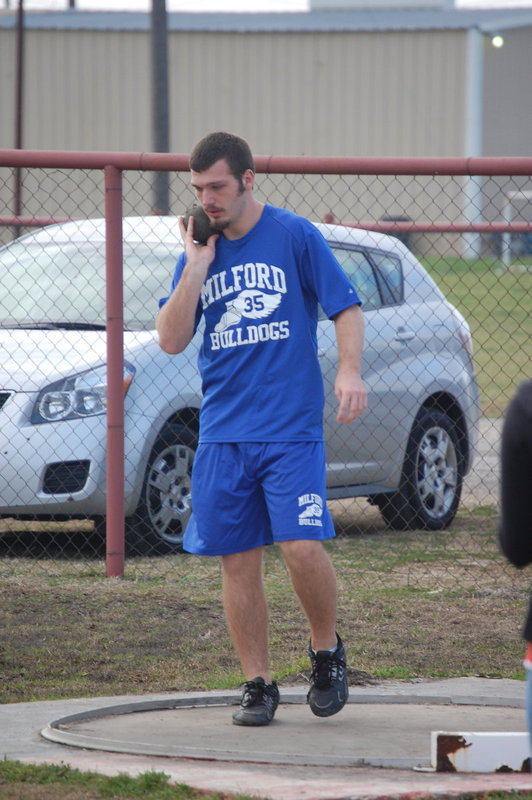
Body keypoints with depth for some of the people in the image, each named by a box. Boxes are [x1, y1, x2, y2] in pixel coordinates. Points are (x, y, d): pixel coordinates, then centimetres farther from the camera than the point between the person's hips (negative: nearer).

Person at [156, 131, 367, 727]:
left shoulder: (294, 236, -1)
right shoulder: (198, 251, 11)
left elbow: (346, 308, 0)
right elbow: (171, 340, 5)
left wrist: (349, 370, -16)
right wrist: (197, 270, -3)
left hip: (291, 429, -4)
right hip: (222, 433, 4)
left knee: (301, 546, -15)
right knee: (237, 561, 3)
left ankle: (327, 653, 8)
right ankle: (257, 685, 12)